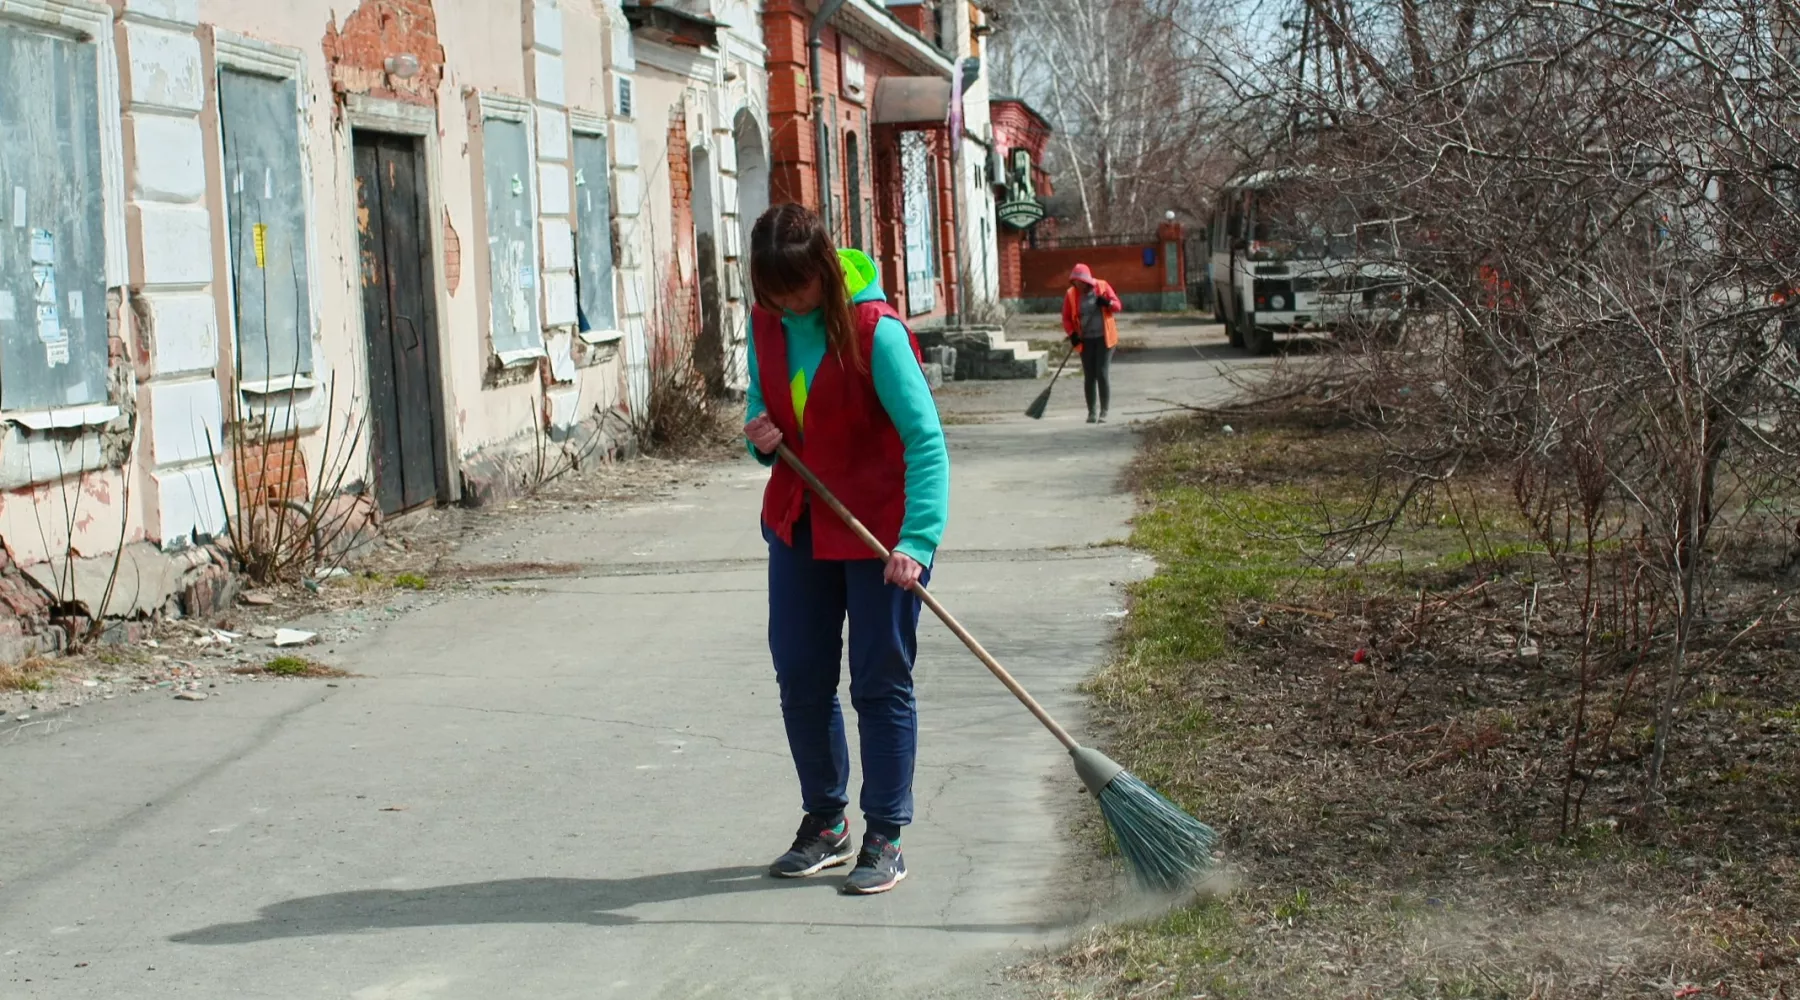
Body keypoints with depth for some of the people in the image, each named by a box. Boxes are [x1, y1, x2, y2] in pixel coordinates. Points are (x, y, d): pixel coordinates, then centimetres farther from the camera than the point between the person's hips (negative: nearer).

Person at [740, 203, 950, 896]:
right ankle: (824, 824, 26)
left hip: (879, 526, -6)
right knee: (800, 677, 11)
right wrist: (762, 437, -11)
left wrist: (917, 541, -33)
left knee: (880, 682, 0)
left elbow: (925, 440, -23)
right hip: (798, 522, 6)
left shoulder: (874, 331, -21)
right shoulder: (766, 324, -1)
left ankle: (884, 840, 10)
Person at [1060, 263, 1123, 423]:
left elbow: (1118, 305, 1)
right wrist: (1072, 334, -12)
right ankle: (1092, 412, 14)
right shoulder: (1070, 294, -2)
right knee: (1089, 376, 5)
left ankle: (1104, 412, -1)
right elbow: (1066, 318, 3)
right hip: (1085, 340, 2)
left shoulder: (1102, 287, -5)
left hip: (1104, 337, -2)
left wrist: (1108, 303, -21)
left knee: (1103, 374, -7)